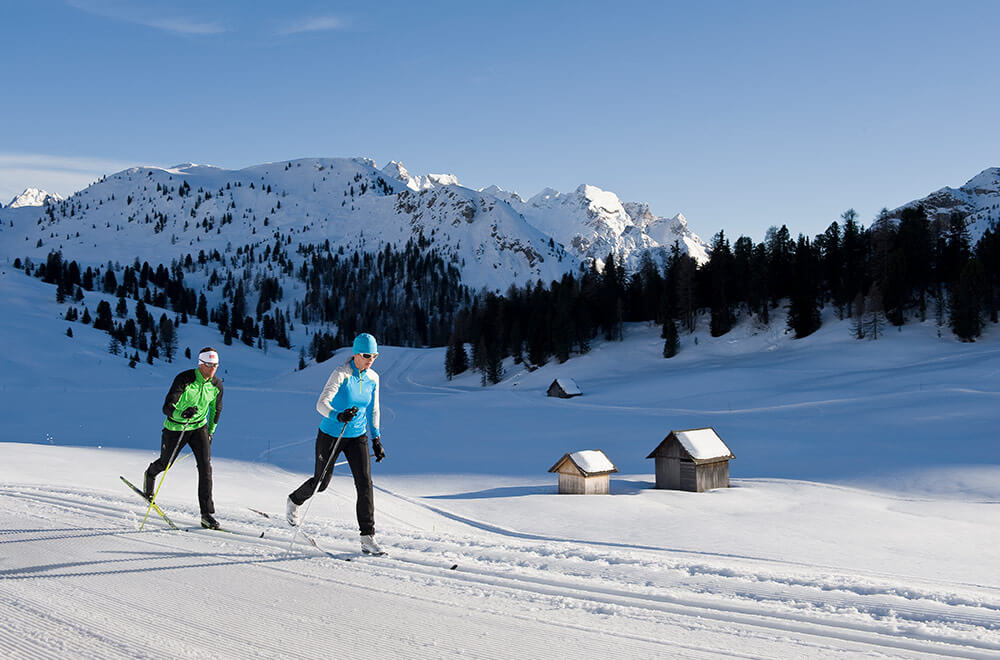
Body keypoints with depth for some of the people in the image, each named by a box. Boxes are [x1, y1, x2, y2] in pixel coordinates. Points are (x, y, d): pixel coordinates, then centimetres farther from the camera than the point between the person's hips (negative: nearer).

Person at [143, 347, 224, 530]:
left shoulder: (217, 384, -9)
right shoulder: (184, 379, -25)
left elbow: (216, 409, 11)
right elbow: (167, 407, -30)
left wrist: (210, 432, 18)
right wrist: (183, 413, -51)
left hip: (199, 427, 3)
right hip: (175, 427, -3)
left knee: (205, 466, -14)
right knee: (165, 463, 16)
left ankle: (207, 513, -11)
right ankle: (150, 474, 56)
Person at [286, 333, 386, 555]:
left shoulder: (372, 378, -3)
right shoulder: (341, 374, -21)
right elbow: (321, 404, -28)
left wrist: (376, 440, 11)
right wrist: (338, 416, -47)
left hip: (358, 437, 4)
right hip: (331, 435, -4)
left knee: (365, 484, -9)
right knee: (321, 482, 12)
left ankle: (368, 538, -5)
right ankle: (294, 501, 47)